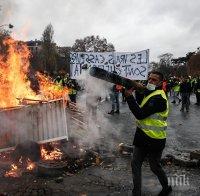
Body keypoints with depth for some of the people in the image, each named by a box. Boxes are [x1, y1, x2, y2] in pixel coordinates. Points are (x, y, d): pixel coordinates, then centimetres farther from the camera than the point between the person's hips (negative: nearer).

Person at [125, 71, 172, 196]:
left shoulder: (158, 98, -22)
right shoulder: (148, 92, 10)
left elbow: (140, 114, -26)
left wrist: (129, 97, -26)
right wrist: (136, 90, -14)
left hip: (154, 139, -8)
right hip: (142, 135, 8)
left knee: (155, 167, 12)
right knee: (135, 164, 10)